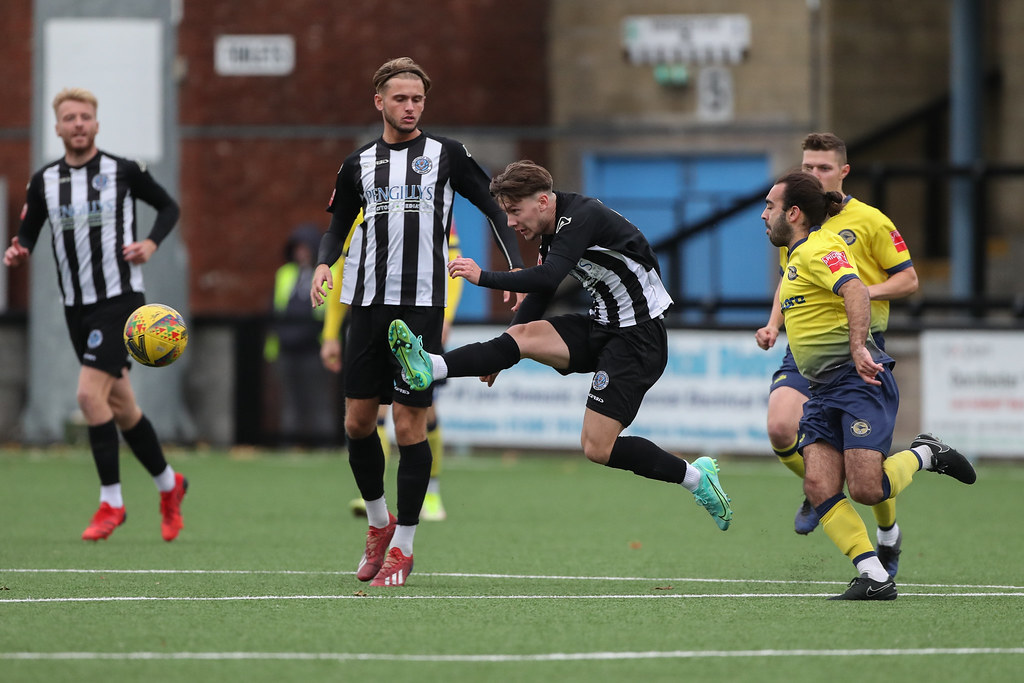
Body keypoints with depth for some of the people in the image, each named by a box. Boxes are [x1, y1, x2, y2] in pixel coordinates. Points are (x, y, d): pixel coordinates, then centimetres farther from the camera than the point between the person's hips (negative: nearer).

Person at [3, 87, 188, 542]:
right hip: (76, 307, 5)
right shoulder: (44, 181, 6)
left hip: (120, 298, -5)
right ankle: (168, 483, 30)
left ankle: (111, 501, -10)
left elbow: (169, 206, 8)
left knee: (90, 393, -18)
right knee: (121, 406, 11)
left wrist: (151, 243, -9)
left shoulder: (124, 172, -4)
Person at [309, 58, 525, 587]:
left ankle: (402, 548, 3)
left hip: (421, 305, -4)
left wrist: (516, 267, -5)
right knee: (358, 420, 5)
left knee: (410, 425, -6)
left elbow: (494, 207, 7)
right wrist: (324, 263, 0)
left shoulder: (447, 156, 3)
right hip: (367, 304, 4)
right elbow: (338, 225, 21)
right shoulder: (359, 164, 12)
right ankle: (379, 524, 26)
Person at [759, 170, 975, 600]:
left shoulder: (817, 249, -10)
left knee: (866, 490, -18)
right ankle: (874, 578, -12)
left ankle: (924, 455, 11)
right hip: (824, 390, 10)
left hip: (859, 378, -10)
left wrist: (858, 346, -37)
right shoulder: (797, 256, 23)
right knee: (818, 485, -10)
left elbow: (856, 291, -26)